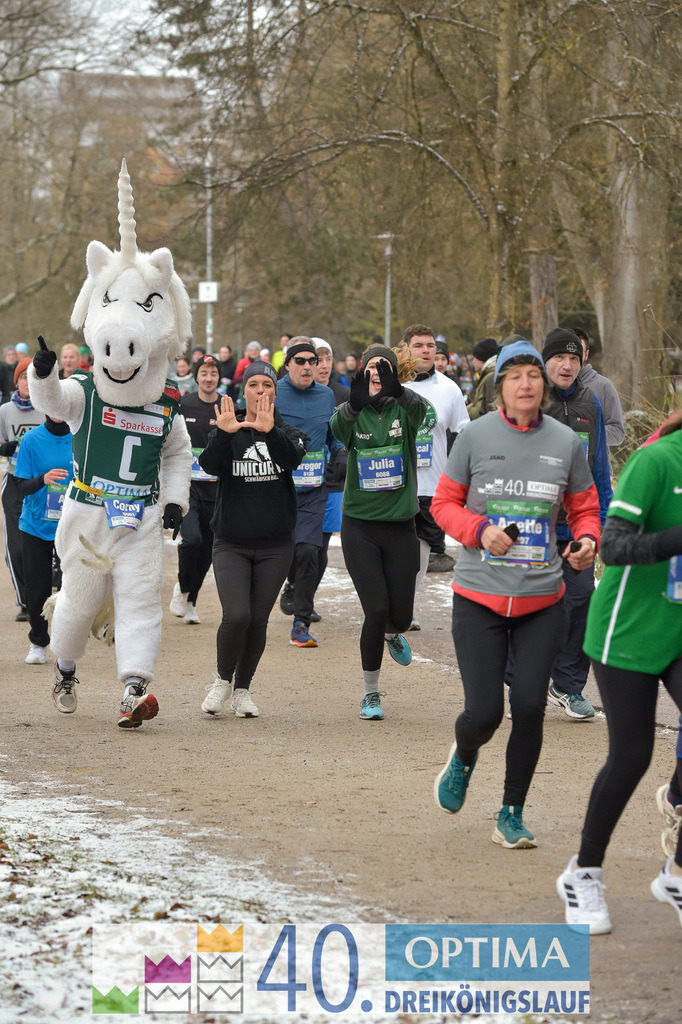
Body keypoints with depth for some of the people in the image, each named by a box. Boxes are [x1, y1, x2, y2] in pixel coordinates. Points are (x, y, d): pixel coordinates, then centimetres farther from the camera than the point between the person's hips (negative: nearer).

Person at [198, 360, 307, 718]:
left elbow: (292, 459, -20)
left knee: (258, 621, 2)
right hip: (231, 544, -1)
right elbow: (210, 465, -18)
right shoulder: (229, 433, 1)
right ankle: (223, 680, 8)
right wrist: (223, 434, -37)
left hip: (275, 544, 2)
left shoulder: (286, 433, 3)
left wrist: (270, 432, -39)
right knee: (237, 616, -16)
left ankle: (242, 690, 21)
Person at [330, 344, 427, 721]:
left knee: (401, 614, 4)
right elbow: (337, 427, -26)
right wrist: (355, 404, -48)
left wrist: (397, 390, -46)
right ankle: (371, 693, 6)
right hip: (360, 525, -2)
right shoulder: (352, 412, -1)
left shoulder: (404, 409, 1)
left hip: (400, 525, 2)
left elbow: (419, 408, -25)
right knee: (376, 609, -11)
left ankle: (391, 634, 44)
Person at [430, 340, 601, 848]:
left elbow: (585, 510, 12)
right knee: (485, 712, -6)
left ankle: (512, 815, 14)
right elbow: (444, 503, 4)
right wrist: (480, 531, -15)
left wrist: (587, 541, -10)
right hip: (479, 598, -1)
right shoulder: (476, 436, -3)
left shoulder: (566, 443, 1)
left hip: (541, 601, 1)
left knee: (530, 706, -5)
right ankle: (463, 757, 32)